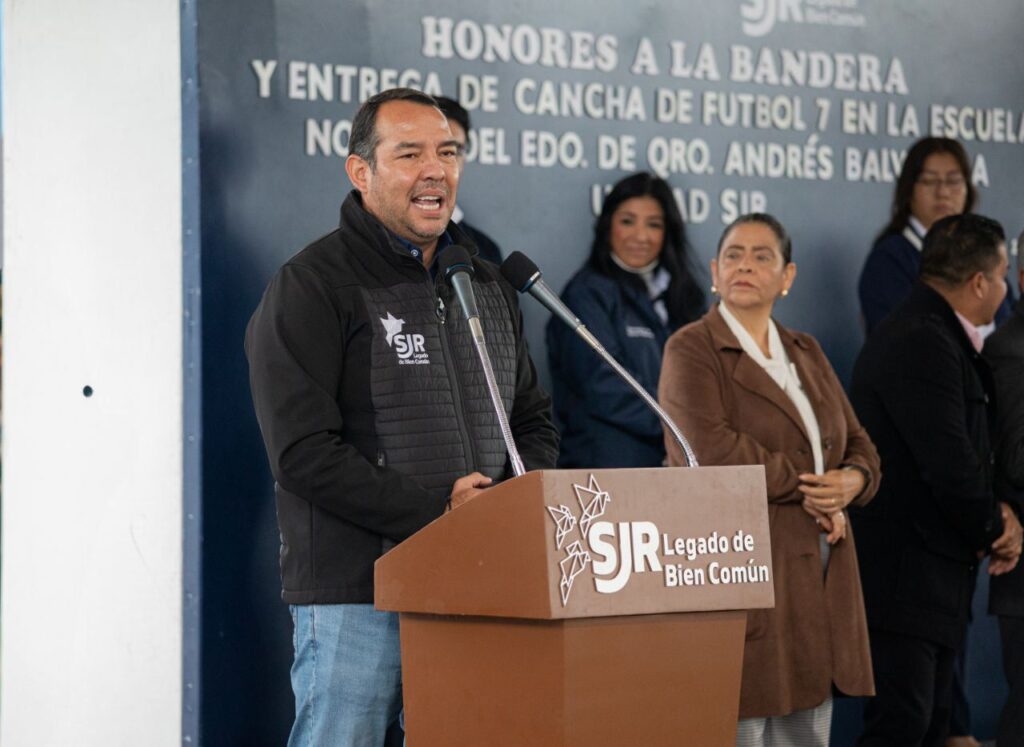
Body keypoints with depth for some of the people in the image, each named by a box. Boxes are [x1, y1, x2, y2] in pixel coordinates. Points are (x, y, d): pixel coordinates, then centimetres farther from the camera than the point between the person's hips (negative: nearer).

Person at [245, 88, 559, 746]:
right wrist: (438, 511, -17)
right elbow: (304, 455, -13)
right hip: (354, 596, -6)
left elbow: (536, 422, 22)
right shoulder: (311, 287, -4)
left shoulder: (489, 287, 18)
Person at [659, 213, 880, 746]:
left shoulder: (806, 353, 18)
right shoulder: (691, 351, -3)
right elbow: (713, 449, -17)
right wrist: (805, 487, -11)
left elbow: (858, 445, 18)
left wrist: (852, 481, -6)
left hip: (817, 576, 7)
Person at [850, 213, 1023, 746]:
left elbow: (965, 450, 19)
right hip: (902, 577, -11)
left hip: (931, 576, 11)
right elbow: (949, 464, -23)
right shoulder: (921, 343, -19)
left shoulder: (931, 336, 15)